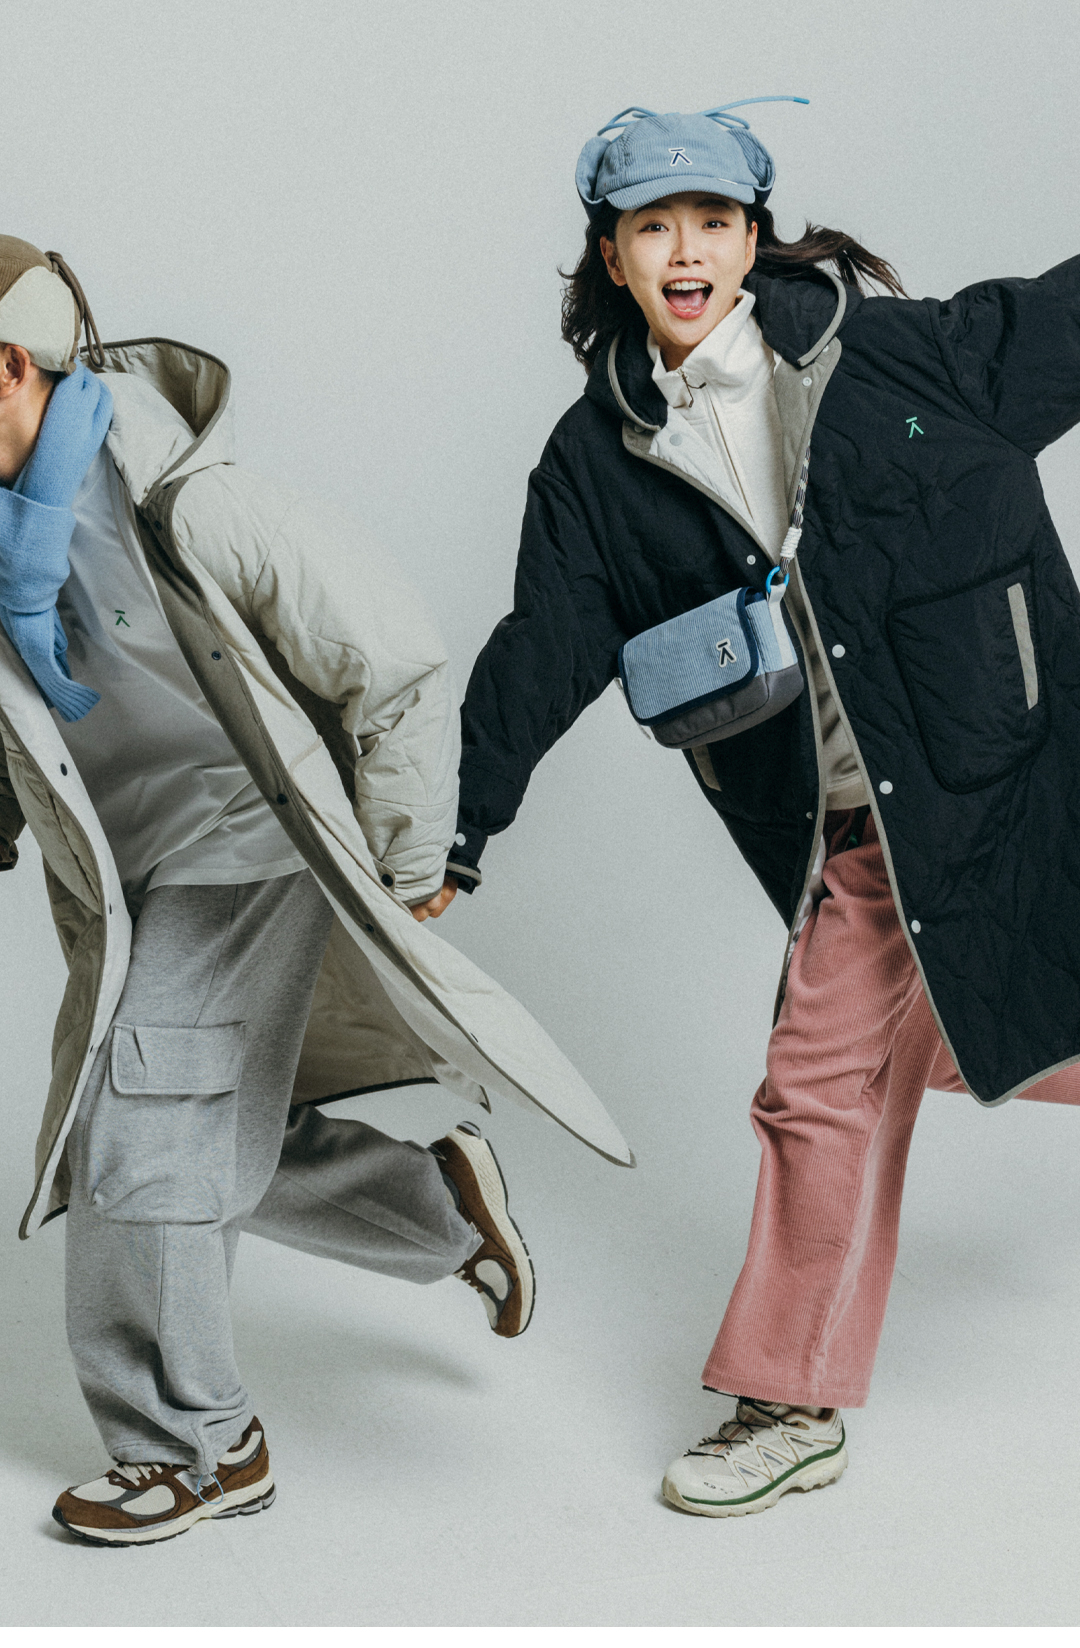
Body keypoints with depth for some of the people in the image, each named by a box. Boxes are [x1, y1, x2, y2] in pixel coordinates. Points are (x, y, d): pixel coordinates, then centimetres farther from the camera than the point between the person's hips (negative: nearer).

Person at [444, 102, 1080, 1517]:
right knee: (826, 1085, 9)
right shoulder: (598, 461, 1)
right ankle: (792, 1410, 24)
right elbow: (542, 655, 5)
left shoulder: (883, 347, -5)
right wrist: (458, 824, 4)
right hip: (859, 834, 3)